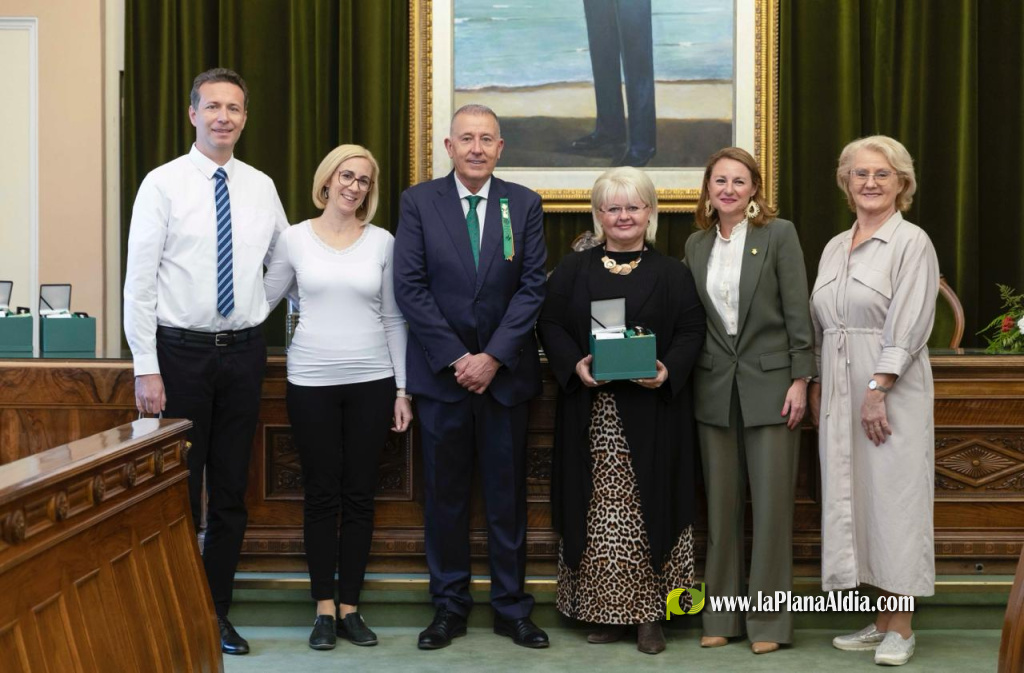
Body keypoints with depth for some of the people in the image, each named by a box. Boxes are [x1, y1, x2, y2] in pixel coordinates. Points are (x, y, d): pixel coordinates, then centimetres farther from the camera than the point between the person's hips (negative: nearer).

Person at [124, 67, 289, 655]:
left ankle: (218, 612, 22)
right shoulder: (163, 184, -5)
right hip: (180, 351, -4)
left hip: (243, 352, 4)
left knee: (231, 492, 10)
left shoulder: (261, 187, 7)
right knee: (179, 490, 2)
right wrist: (146, 368, -12)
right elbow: (139, 280, -8)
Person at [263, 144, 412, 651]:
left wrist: (403, 389, 3)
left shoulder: (382, 242, 3)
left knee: (359, 496, 6)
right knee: (321, 496, 5)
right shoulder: (295, 239, 2)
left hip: (371, 382, 1)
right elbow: (263, 300, 8)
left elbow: (393, 320, 5)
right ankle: (324, 608, 15)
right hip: (311, 382, -1)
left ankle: (349, 606, 16)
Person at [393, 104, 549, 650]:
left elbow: (532, 287, -1)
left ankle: (511, 608, 17)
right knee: (444, 495, 7)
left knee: (507, 496, 7)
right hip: (441, 370, 0)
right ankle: (449, 607, 18)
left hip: (504, 371, 1)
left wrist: (494, 356, -11)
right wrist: (455, 357, -11)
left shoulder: (524, 204, 4)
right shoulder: (418, 201, 1)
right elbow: (410, 287, -5)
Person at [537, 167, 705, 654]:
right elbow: (550, 324, 6)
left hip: (654, 410, 0)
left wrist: (669, 370, -15)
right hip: (591, 414, 1)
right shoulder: (573, 269, 10)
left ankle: (649, 613, 8)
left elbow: (691, 331, 4)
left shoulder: (671, 273, 8)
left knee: (649, 507, 0)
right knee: (598, 512, 2)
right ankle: (604, 611, 11)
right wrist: (575, 365, -12)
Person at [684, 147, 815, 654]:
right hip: (715, 388, 4)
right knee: (720, 505, 7)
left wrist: (800, 379, -9)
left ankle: (768, 621, 10)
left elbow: (797, 310, -5)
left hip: (769, 383, -3)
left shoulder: (779, 233, -2)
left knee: (772, 504, 0)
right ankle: (722, 617, 18)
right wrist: (685, 372, 7)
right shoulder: (696, 244, 10)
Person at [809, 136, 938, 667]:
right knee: (852, 498, 8)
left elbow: (907, 325, -13)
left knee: (892, 498, -3)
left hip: (891, 391, -7)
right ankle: (879, 622, 17)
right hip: (840, 392, 7)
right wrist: (817, 386, 11)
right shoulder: (835, 248, 15)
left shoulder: (911, 243, -5)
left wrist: (877, 391, -19)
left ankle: (900, 628, 7)